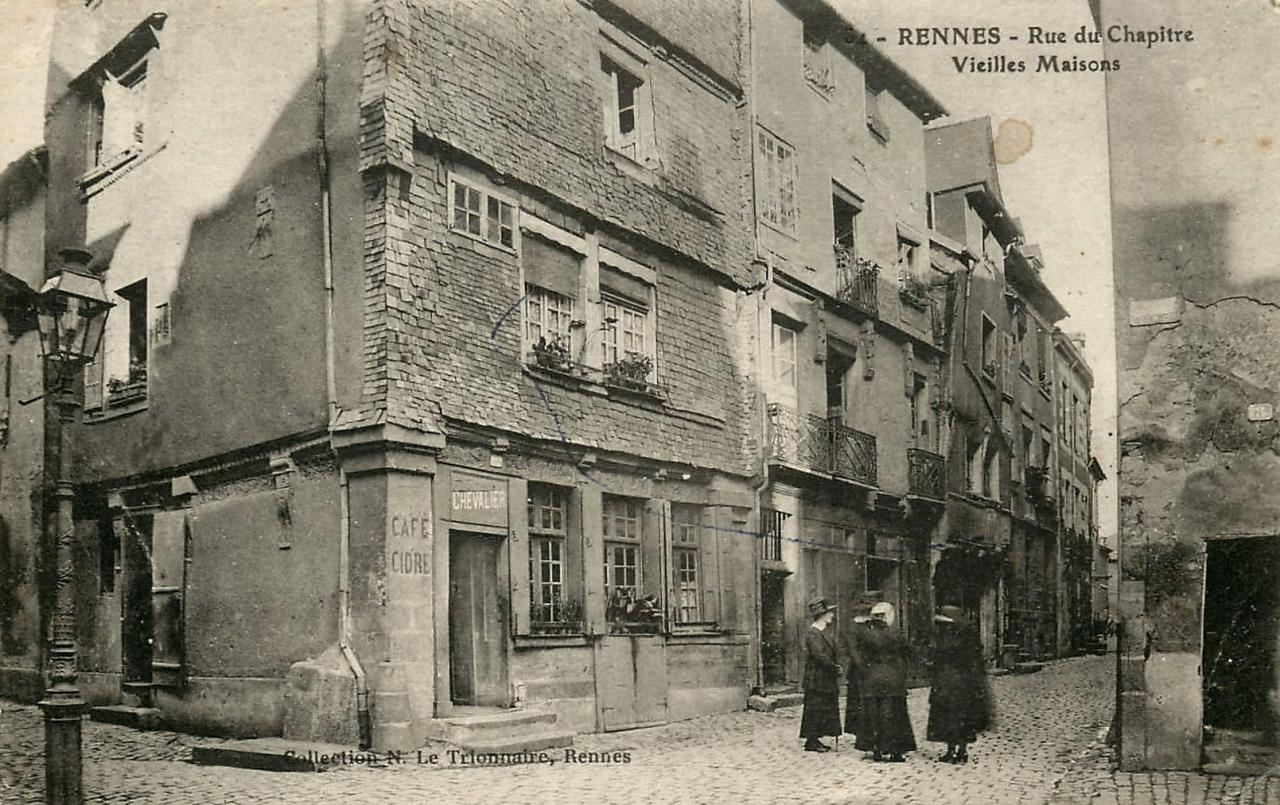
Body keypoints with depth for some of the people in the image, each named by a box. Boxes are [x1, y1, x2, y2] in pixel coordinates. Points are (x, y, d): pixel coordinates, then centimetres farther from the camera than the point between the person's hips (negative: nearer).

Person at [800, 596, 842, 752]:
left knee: (827, 709, 11)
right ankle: (811, 741, 3)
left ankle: (815, 739, 18)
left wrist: (837, 666, 3)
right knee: (815, 709, -4)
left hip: (827, 679, 10)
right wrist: (835, 667, -13)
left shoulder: (826, 631, 14)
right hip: (816, 679, -10)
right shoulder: (812, 634, -17)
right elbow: (819, 655, -23)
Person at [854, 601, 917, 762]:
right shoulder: (895, 634, -6)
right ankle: (895, 751, 7)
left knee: (873, 716, 9)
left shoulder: (864, 635, -4)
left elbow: (860, 660, -1)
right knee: (893, 716, 6)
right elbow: (907, 654, 2)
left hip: (871, 682, 1)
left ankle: (876, 750, 9)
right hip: (893, 681, -1)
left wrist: (863, 677, 9)